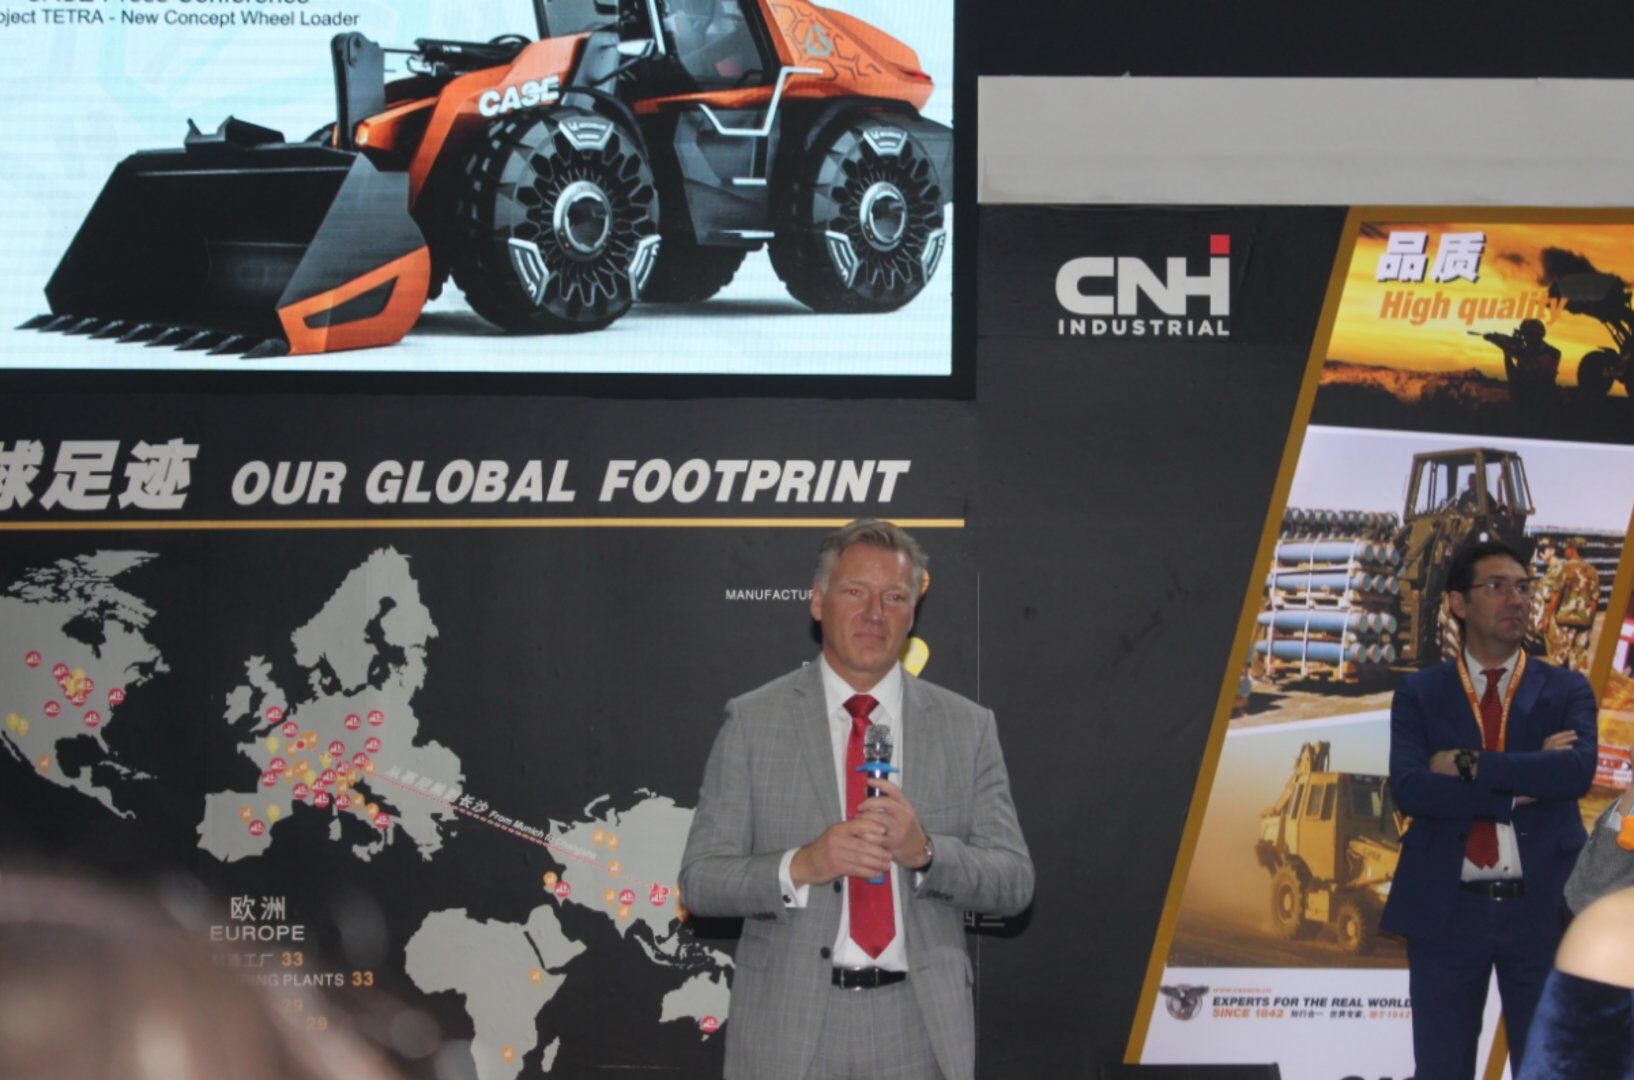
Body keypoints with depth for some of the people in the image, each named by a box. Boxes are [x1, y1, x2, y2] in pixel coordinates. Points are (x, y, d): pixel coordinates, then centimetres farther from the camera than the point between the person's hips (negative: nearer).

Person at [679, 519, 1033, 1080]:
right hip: (787, 1028, -1)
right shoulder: (752, 721, 2)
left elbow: (1014, 884, 1)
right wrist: (801, 866, -20)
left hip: (919, 1031, 1)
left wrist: (924, 851, -17)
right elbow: (700, 881, -3)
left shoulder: (967, 727, 6)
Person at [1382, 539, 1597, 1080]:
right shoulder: (1420, 693, 6)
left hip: (1542, 908, 0)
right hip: (1447, 909, 0)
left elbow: (1578, 770, -13)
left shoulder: (1566, 690, 8)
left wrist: (1469, 764, -13)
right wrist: (1522, 787, -12)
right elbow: (1410, 788, -10)